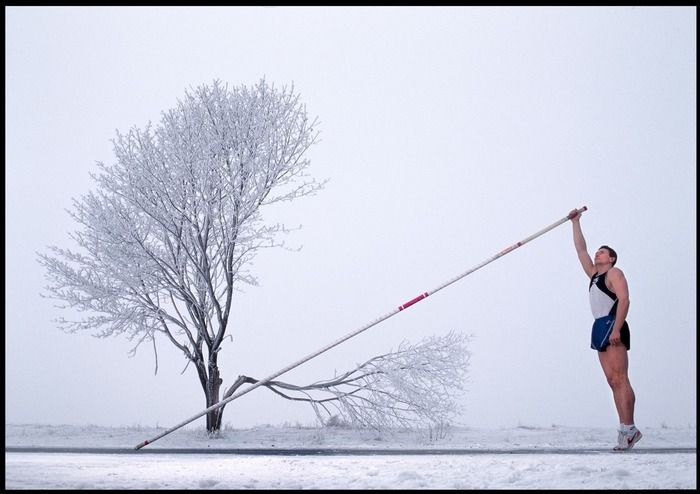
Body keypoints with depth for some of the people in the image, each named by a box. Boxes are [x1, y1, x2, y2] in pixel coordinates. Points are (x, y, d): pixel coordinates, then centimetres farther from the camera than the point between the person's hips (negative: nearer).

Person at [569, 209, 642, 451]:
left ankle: (629, 428, -17)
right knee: (613, 381, 1)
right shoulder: (594, 275, 23)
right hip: (600, 328, 8)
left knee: (620, 379, -14)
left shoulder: (614, 273, 0)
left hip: (612, 326, -8)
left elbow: (624, 299, -13)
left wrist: (616, 329, -23)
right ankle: (626, 429, -2)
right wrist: (576, 223, 28)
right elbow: (581, 250, 28)